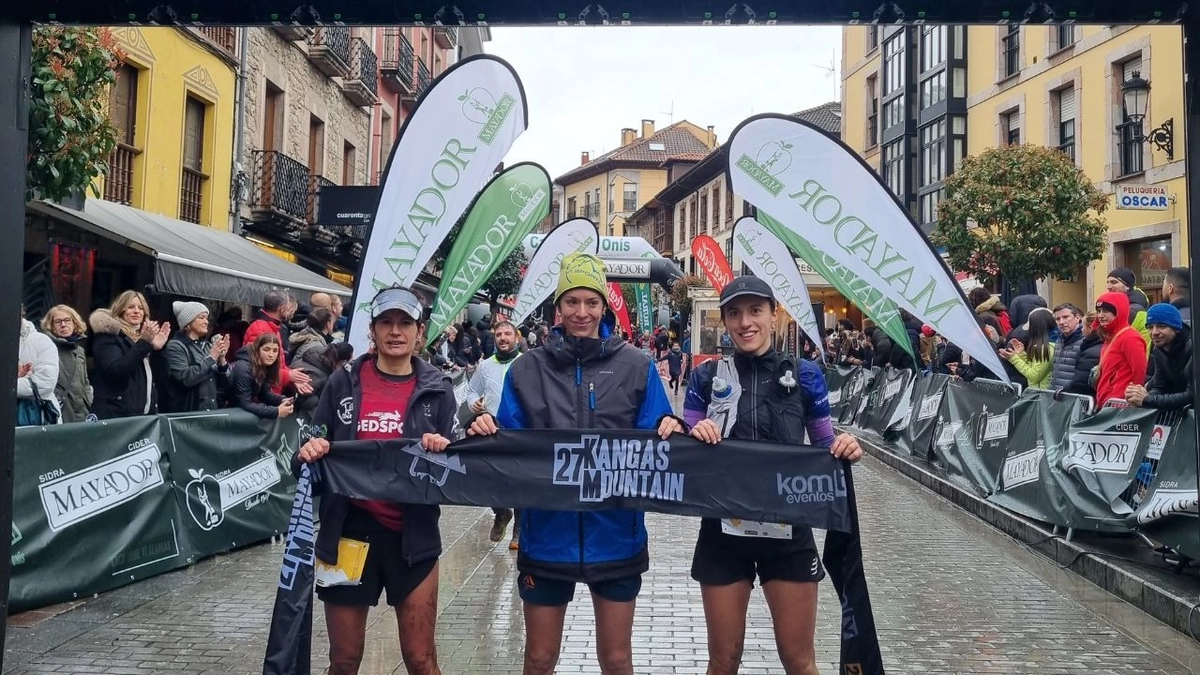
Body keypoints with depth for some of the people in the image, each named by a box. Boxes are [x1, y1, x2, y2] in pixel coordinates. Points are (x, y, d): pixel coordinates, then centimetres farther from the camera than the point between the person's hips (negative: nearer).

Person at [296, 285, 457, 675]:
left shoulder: (436, 389, 1)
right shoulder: (343, 383, 2)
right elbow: (314, 447, 6)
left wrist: (443, 451, -19)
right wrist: (309, 453, -15)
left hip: (412, 536, -1)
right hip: (349, 532, 1)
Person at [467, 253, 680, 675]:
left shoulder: (636, 367, 0)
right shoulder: (527, 370, 2)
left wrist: (670, 430, -20)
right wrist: (488, 432, -16)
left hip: (615, 535, 0)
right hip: (546, 534, 1)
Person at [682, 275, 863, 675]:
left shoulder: (804, 375, 0)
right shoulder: (707, 376, 0)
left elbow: (826, 446, 7)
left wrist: (846, 449, -16)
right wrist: (694, 435, -20)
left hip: (788, 530, 0)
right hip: (724, 531, 0)